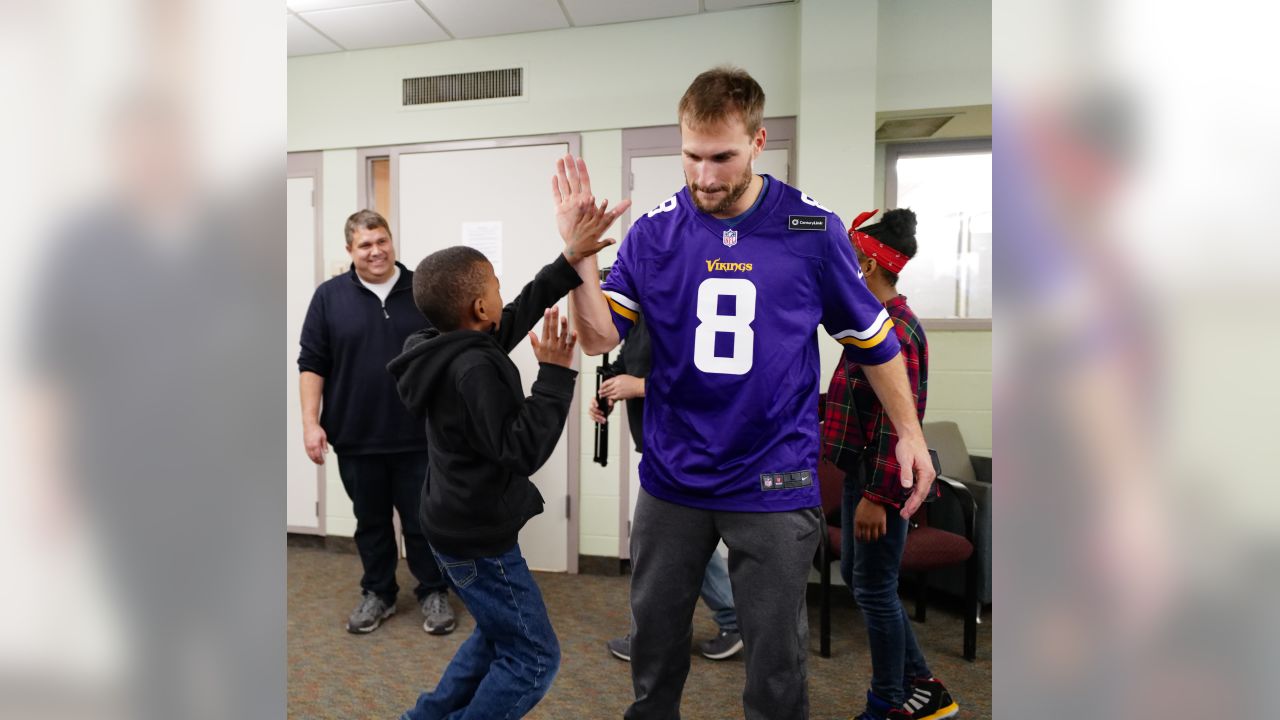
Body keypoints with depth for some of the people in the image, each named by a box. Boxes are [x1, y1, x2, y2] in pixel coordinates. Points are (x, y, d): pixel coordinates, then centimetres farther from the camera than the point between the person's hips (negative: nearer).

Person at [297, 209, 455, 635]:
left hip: (418, 436, -1)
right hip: (356, 437, 1)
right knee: (370, 521, 16)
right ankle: (377, 594, 34)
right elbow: (312, 363, 2)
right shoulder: (330, 296, 1)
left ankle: (434, 593, 27)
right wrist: (311, 422, -4)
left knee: (423, 520, 8)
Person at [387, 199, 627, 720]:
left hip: (460, 526, 10)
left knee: (499, 636, 27)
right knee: (533, 657, 6)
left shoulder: (455, 349, 2)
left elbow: (524, 311, 6)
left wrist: (570, 260, 2)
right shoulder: (474, 369, -27)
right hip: (478, 539, -10)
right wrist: (555, 373, -27)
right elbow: (524, 451, -29)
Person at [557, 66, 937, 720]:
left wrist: (909, 432, 8)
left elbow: (872, 339, 5)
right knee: (653, 638, 21)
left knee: (776, 657, 13)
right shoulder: (653, 231, -3)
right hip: (671, 477, 2)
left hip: (775, 484, -1)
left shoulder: (813, 231, -6)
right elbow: (599, 337, -9)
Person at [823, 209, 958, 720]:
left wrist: (876, 496, -23)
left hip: (882, 479, -10)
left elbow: (897, 421, -23)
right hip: (861, 470, 10)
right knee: (856, 576, 18)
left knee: (874, 589, 5)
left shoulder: (895, 330, -19)